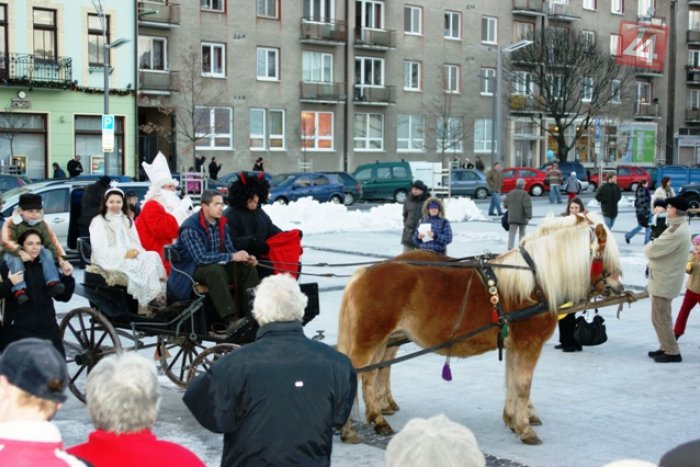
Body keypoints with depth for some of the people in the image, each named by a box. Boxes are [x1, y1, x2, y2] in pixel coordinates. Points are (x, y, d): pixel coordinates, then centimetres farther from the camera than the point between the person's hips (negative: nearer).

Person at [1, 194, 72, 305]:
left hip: (34, 254, 3)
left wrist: (62, 260, -25)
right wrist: (20, 252, -45)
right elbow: (6, 241, -26)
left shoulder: (42, 225, -1)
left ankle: (52, 283, -34)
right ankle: (19, 290, -49)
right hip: (13, 253, -3)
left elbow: (52, 242, -9)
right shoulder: (11, 223, -12)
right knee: (15, 259, -38)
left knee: (46, 253, -26)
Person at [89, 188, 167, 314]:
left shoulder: (127, 220, 24)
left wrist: (135, 252, -9)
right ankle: (147, 306, -37)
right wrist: (124, 254, -17)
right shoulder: (98, 221, 5)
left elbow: (136, 243, 16)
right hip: (111, 261, -6)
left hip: (131, 256, 6)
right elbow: (100, 249, -8)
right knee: (143, 264, -33)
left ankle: (159, 296, -37)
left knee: (153, 256, -27)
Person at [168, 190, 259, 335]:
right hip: (189, 270, -7)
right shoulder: (190, 228, -20)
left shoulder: (222, 224, 3)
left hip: (216, 266, 8)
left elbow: (229, 250, 6)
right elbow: (201, 258, -30)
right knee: (215, 270, -37)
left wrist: (245, 257, -16)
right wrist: (232, 257, -31)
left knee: (247, 268, -10)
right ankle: (229, 321, -46)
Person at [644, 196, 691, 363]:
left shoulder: (676, 232, -26)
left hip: (664, 281, -10)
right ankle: (666, 347, 29)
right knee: (663, 316, 19)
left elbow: (652, 250, -25)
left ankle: (672, 352, 4)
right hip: (665, 279, 10)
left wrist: (648, 246, -5)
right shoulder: (680, 227, 10)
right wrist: (653, 246, -4)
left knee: (660, 318, -2)